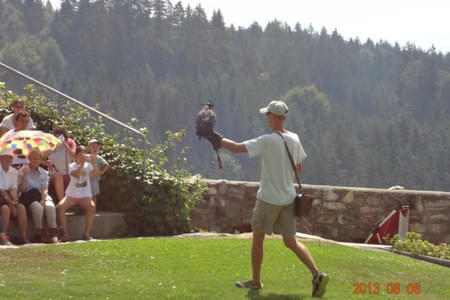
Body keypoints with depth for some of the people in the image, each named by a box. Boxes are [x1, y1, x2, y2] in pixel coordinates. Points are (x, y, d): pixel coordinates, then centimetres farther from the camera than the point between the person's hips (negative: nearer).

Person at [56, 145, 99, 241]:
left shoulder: (88, 165, 8)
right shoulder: (72, 166, 3)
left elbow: (96, 174, -11)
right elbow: (76, 174, -19)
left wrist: (93, 163, -24)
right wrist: (82, 163, -25)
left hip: (85, 196, 0)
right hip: (72, 195, 0)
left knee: (92, 207, -33)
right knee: (60, 207, -29)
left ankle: (86, 234, -27)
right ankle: (65, 234, -24)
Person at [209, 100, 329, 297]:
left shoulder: (268, 141, -17)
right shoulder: (294, 139, 4)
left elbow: (237, 148, -18)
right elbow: (298, 168, 15)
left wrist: (218, 140, -4)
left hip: (268, 198, -6)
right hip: (288, 197, 6)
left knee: (257, 237, 11)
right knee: (291, 241, 9)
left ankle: (256, 280, 19)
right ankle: (317, 274, -7)